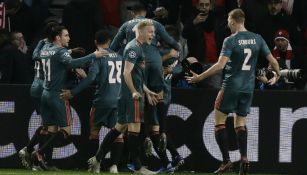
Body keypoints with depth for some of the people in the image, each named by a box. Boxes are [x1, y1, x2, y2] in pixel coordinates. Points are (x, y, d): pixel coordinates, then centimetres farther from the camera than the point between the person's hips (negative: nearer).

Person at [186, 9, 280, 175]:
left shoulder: (231, 40, -12)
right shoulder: (257, 39, 3)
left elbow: (220, 65, -20)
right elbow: (273, 61, 5)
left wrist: (200, 77, -12)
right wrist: (277, 75, 25)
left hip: (231, 86, -5)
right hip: (248, 87, 5)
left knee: (219, 120, 6)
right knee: (240, 122, 16)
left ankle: (226, 160, -4)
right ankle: (244, 158, -4)